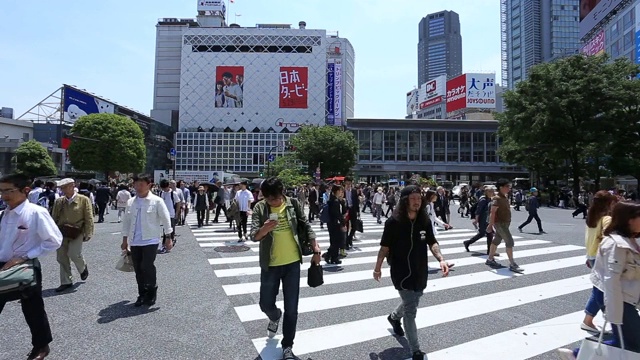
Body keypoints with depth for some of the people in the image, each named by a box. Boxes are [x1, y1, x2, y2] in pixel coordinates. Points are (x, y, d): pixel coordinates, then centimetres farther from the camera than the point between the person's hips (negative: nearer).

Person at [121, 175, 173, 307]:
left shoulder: (156, 201, -7)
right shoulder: (131, 202, 8)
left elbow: (165, 219, -6)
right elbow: (126, 221, 14)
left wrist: (168, 238, -7)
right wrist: (125, 239, 14)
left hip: (150, 240, -5)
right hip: (134, 241, 5)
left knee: (147, 266, -10)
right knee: (138, 269, 9)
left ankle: (151, 292, 12)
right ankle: (142, 294, 25)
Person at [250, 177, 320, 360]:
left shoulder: (293, 204, -6)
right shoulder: (260, 208, -9)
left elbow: (306, 226, 3)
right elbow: (254, 236, -16)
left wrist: (316, 249, 1)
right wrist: (265, 229, -37)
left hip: (292, 263, 0)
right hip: (270, 264, 0)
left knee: (291, 308, 5)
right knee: (266, 304, 12)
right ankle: (275, 317, 48)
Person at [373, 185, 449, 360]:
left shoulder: (425, 221, -6)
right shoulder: (393, 222, -18)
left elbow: (432, 242, 1)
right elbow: (385, 247, -10)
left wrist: (441, 259, -16)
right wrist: (378, 268, -3)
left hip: (420, 272, 6)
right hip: (401, 272, -5)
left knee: (412, 304, 25)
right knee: (411, 310, -4)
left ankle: (394, 317, 57)